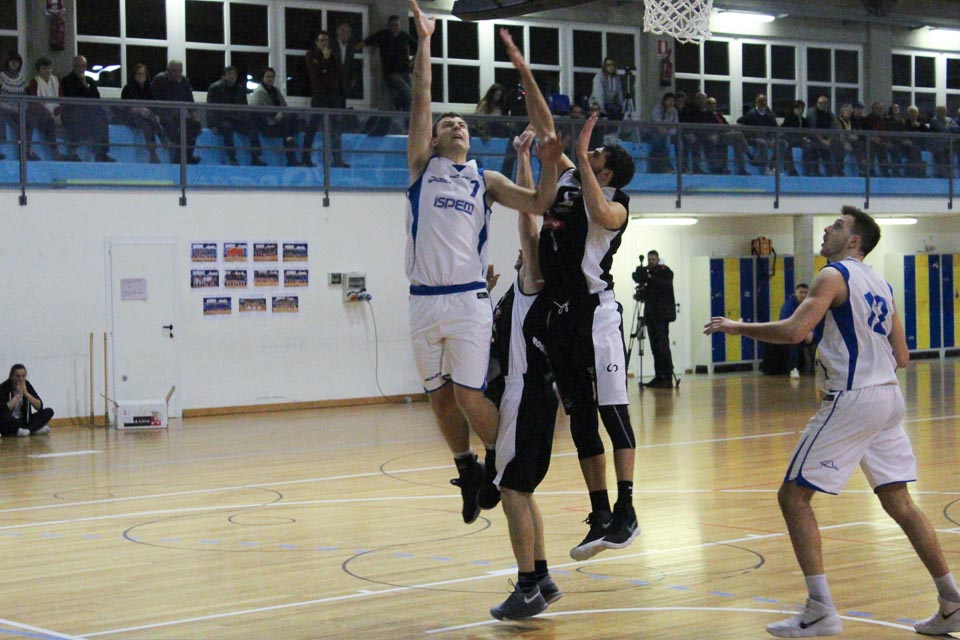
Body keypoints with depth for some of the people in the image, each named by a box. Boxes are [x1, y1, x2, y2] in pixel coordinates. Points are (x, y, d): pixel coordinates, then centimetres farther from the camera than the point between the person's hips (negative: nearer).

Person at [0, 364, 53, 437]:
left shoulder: (26, 385, -1)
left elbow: (40, 406, -7)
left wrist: (26, 393, -18)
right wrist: (18, 394, -23)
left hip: (23, 421, 5)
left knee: (49, 412, -10)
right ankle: (35, 429, -23)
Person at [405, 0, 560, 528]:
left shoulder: (485, 181, 14)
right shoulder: (422, 166, 11)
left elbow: (539, 205, 6)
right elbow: (421, 101, 5)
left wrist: (549, 165, -11)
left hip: (468, 300, -1)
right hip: (424, 300, 1)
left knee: (469, 396, -7)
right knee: (440, 398, 9)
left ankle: (499, 460, 17)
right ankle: (467, 471, 26)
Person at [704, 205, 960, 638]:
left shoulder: (834, 276, -7)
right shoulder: (881, 285, 18)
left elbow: (794, 331, -20)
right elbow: (901, 358, 19)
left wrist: (739, 327, -8)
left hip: (852, 400, -8)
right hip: (889, 396, 8)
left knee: (794, 495, -3)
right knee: (898, 502, 15)